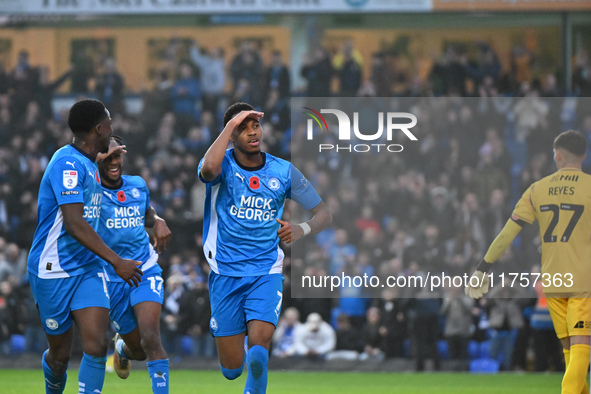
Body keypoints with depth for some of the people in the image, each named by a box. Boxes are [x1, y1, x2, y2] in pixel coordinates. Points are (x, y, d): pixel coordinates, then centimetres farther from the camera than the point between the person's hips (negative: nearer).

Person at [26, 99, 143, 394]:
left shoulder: (88, 164, 12)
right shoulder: (67, 164, -19)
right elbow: (74, 224, -27)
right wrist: (116, 261, -29)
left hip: (87, 268, 7)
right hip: (53, 272, -7)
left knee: (96, 344, -14)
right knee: (60, 355, 6)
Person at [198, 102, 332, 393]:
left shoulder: (283, 171, 3)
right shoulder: (222, 165, -4)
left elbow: (324, 214, 7)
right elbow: (208, 169, -31)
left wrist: (301, 230, -15)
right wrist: (231, 125, -21)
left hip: (266, 273, 1)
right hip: (226, 273, -1)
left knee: (259, 345, -25)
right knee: (232, 368, 3)